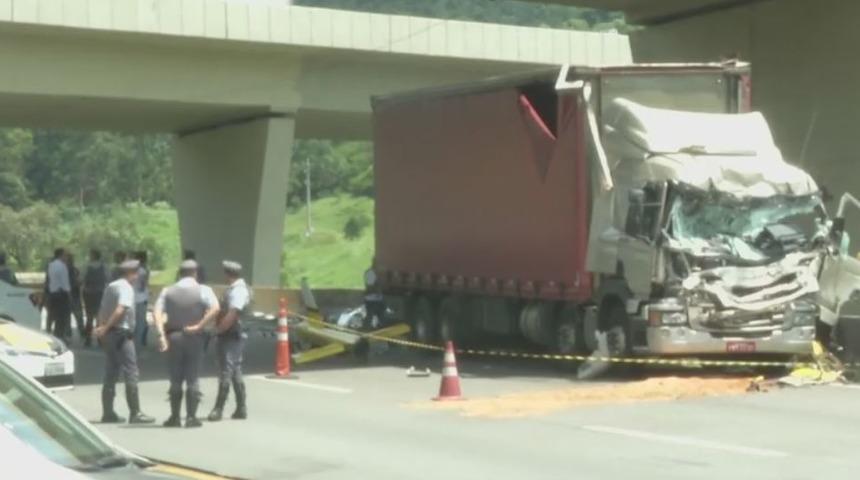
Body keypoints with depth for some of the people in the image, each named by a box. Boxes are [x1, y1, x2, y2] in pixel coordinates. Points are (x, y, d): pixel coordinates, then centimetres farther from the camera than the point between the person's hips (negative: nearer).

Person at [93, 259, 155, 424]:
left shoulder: (111, 286, 15)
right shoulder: (126, 288, -11)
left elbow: (102, 309, 14)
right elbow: (120, 310, -24)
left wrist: (102, 327, 7)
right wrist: (105, 328, -21)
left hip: (109, 334, 9)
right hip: (121, 333, -9)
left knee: (110, 375, 12)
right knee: (131, 374, -6)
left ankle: (108, 413, 14)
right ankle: (135, 413, -7)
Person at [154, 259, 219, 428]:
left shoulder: (167, 291, 5)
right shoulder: (203, 290, -1)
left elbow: (157, 312, -7)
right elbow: (215, 308, -17)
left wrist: (161, 335, -13)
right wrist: (199, 326, -14)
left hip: (173, 336, 2)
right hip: (194, 337, -2)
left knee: (175, 379, 10)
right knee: (193, 379, 4)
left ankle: (174, 417, 11)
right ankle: (191, 417, 1)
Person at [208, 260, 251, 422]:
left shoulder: (238, 290, -16)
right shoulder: (233, 289, 16)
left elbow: (232, 315, -25)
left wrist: (219, 329, -16)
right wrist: (219, 329, 10)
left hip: (231, 337, -10)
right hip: (227, 336, 10)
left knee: (225, 373, -8)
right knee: (236, 373, 12)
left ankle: (219, 409, -6)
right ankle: (241, 409, 17)